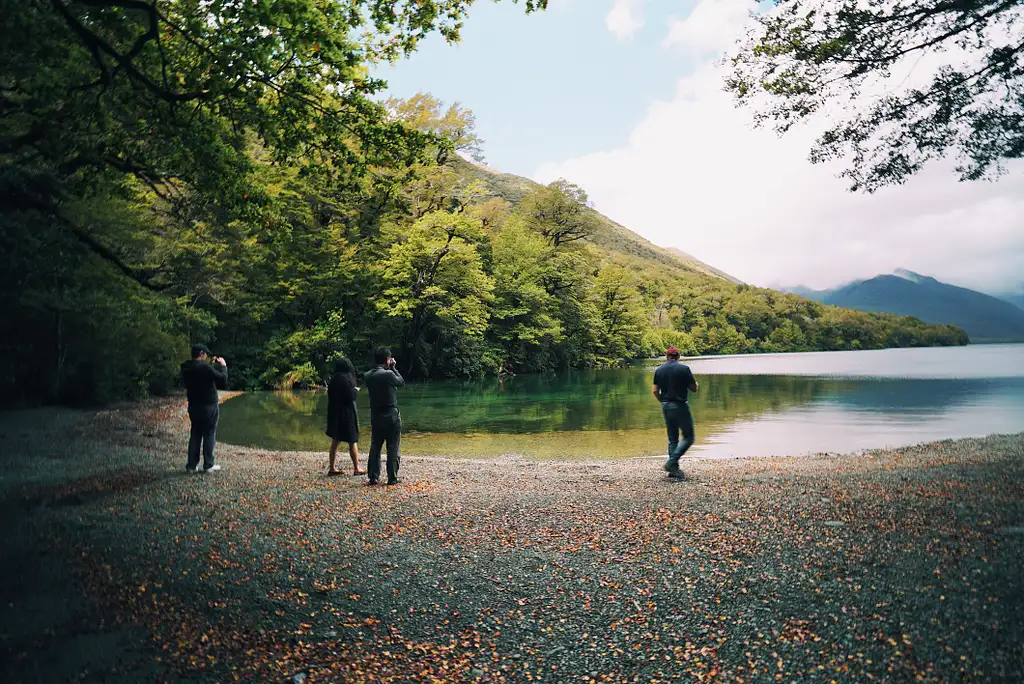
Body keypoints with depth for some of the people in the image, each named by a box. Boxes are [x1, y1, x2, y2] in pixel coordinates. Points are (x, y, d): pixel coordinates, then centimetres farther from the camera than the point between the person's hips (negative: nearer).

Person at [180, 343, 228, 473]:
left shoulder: (185, 369, 2)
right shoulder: (205, 368, -21)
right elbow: (223, 380, -16)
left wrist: (211, 364, 13)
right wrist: (223, 366, -3)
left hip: (193, 406, 7)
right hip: (209, 407, -7)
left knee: (195, 435, 13)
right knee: (209, 435, 3)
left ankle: (191, 465, 14)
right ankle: (208, 465, 8)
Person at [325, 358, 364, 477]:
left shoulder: (333, 379, 6)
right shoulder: (347, 379, -15)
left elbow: (330, 396, 13)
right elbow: (351, 397, -19)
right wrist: (355, 390, 1)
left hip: (334, 413, 7)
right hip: (347, 413, -7)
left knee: (335, 440, 13)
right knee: (352, 441, 3)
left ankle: (332, 468, 15)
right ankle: (356, 468, 8)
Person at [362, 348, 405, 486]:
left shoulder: (367, 375, 0)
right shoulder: (388, 374, -16)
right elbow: (402, 382, -1)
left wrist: (389, 369, 9)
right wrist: (393, 368, 4)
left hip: (375, 416, 5)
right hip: (391, 416, -5)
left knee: (375, 446, 12)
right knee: (393, 448, 3)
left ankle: (373, 477, 13)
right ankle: (392, 478, 5)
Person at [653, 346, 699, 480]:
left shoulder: (659, 370, 5)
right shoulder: (684, 369, -8)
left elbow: (655, 391, 3)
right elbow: (694, 389, -3)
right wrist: (696, 383, 20)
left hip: (666, 406, 6)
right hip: (680, 406, -6)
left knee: (672, 439, 13)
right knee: (688, 437, 3)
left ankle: (674, 468, 11)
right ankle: (671, 462, -9)